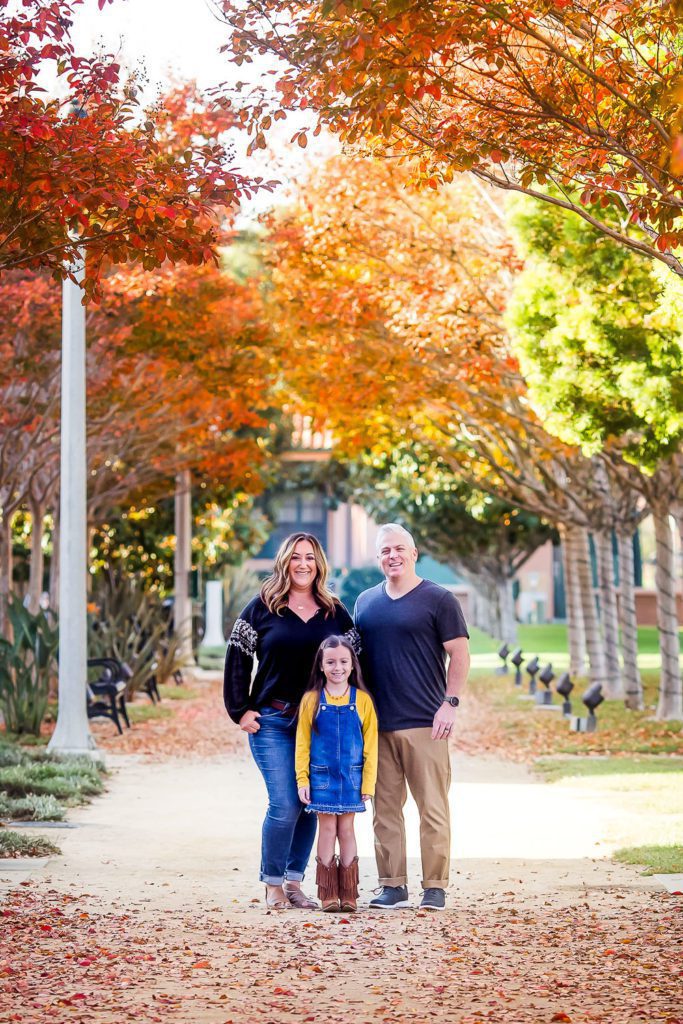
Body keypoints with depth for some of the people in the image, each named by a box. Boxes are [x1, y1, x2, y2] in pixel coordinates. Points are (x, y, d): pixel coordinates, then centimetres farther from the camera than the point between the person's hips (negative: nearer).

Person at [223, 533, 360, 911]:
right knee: (285, 805, -10)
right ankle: (272, 885, 4)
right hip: (272, 722, -3)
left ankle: (294, 881, 16)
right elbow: (237, 659, 2)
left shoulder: (335, 612, 9)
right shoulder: (262, 608, 1)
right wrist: (240, 710, -4)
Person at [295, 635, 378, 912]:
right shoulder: (311, 700, -1)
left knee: (346, 830, 5)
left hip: (351, 777, 0)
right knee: (327, 830, 2)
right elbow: (302, 744, 1)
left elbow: (370, 745, 1)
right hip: (322, 777, 0)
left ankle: (349, 894, 11)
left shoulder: (362, 700, 0)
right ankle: (328, 894, 8)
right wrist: (302, 780, -3)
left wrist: (368, 783, -1)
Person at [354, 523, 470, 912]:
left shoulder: (438, 599, 1)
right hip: (377, 724, 5)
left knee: (433, 808, -2)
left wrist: (451, 703, -11)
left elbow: (460, 654, -2)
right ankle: (393, 886, 12)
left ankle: (435, 887, 4)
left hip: (425, 722, -4)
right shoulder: (366, 602, 15)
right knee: (385, 809, 6)